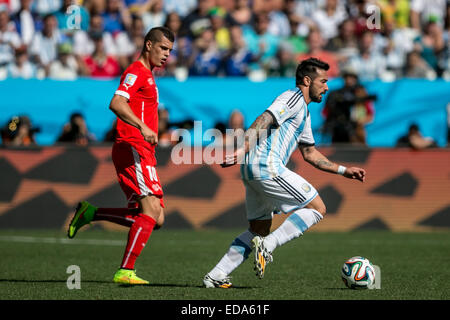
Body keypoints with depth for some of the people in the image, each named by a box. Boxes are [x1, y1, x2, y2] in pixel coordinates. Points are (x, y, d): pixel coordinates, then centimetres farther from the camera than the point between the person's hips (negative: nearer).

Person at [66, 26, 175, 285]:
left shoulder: (147, 76, 24)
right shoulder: (136, 72, -7)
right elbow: (116, 103, -23)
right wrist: (142, 127, -33)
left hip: (143, 154, 10)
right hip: (133, 149, -10)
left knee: (155, 218, 4)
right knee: (151, 210, -19)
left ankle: (90, 213, 11)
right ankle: (126, 271, -20)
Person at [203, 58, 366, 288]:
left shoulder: (304, 113, 27)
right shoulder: (293, 98, -5)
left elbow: (310, 153, 34)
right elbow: (263, 121, -19)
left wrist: (343, 171, 31)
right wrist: (242, 149, -33)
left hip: (253, 170, 10)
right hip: (267, 167, -10)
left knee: (259, 230, 17)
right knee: (317, 208, -5)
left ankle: (216, 276, 10)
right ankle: (267, 246, -14)